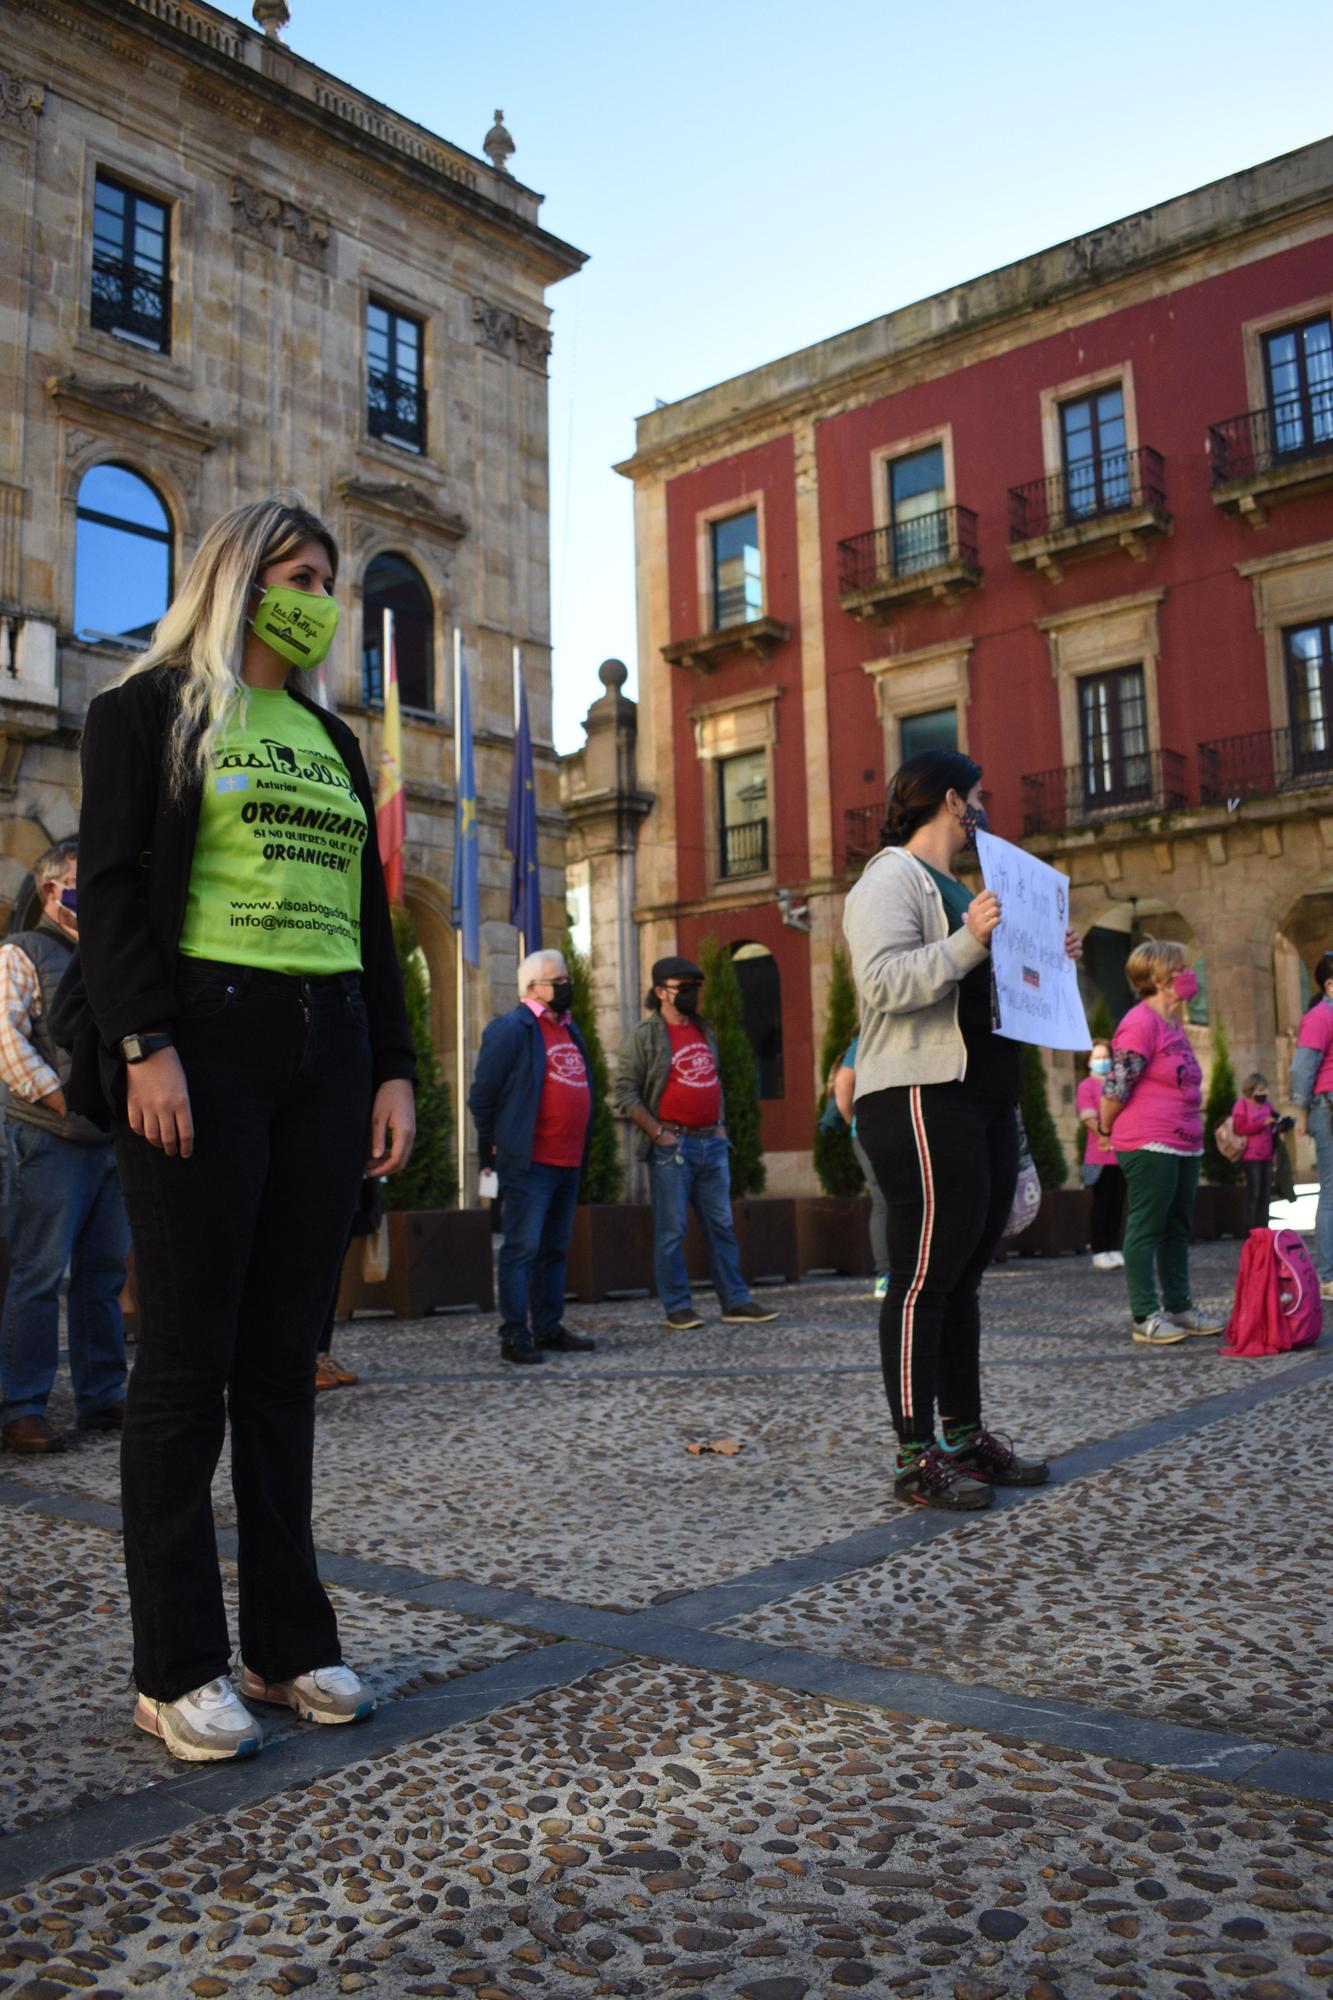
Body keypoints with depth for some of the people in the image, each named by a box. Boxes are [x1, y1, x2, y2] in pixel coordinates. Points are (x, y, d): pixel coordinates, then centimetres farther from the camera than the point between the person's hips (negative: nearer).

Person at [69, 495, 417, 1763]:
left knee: (284, 1358, 8)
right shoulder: (150, 708, 5)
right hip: (204, 1045, -5)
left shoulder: (332, 740, 21)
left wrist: (393, 1070, 11)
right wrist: (144, 1045, -18)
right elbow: (112, 887, -5)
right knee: (189, 1359, -1)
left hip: (326, 1055, 5)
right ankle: (177, 1669, 9)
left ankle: (288, 1641, 17)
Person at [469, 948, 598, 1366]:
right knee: (522, 1248, -6)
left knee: (554, 1249, 13)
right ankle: (515, 1337, -2)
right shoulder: (511, 1029, -7)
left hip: (568, 1163, 8)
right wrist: (495, 1145, -3)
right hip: (529, 1163, -8)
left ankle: (548, 1328, 20)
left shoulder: (569, 1030, 18)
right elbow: (482, 1095, -8)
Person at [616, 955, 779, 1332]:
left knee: (721, 1226, 8)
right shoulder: (646, 1036, -5)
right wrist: (658, 1134, -14)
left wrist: (721, 1125, 13)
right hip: (672, 1146, -6)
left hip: (711, 1144, 7)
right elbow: (625, 1092, -9)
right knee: (671, 1230, -2)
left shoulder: (705, 1032, 16)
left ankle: (735, 1302, 12)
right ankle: (677, 1309, 5)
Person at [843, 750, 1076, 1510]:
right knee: (924, 1278, -8)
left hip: (985, 1101, 10)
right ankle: (917, 1459, -3)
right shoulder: (891, 879, -5)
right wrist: (968, 943, -29)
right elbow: (885, 982, -20)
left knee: (962, 1277, 13)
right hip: (922, 1101, -10)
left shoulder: (961, 890, 24)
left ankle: (966, 1437, 21)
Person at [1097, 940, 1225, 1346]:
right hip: (1148, 1145, -10)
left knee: (1177, 1228, 15)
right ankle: (1145, 1316, 3)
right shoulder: (1141, 1022, -16)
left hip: (1185, 1145, 10)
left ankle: (1179, 1307, 24)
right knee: (1146, 1228, -3)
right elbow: (1116, 1085, -17)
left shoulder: (1174, 1025, 16)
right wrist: (1106, 1129, -6)